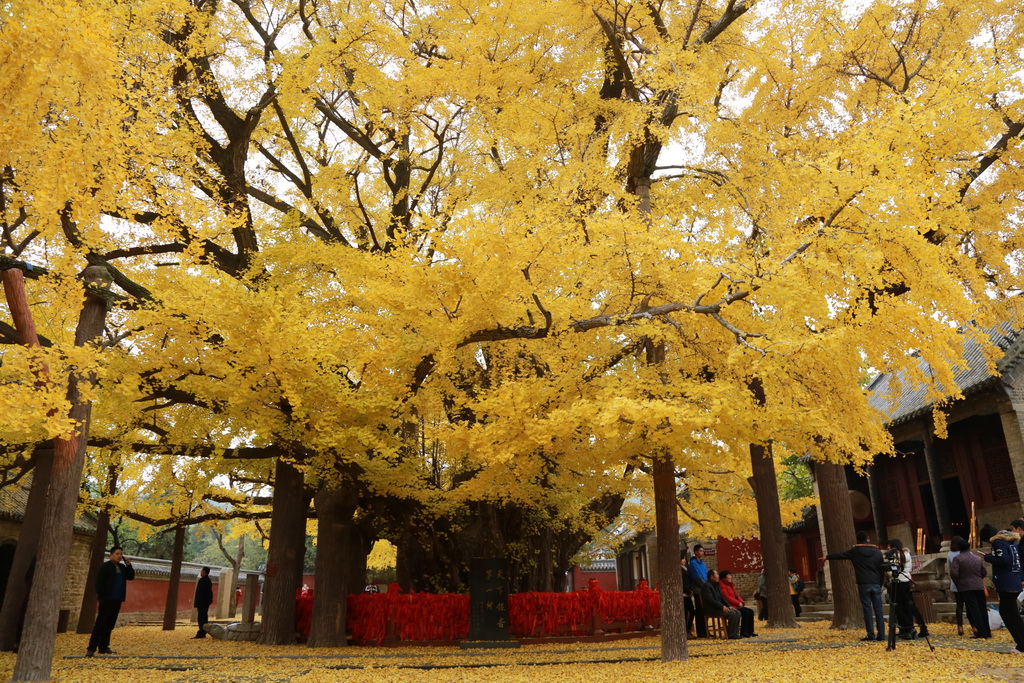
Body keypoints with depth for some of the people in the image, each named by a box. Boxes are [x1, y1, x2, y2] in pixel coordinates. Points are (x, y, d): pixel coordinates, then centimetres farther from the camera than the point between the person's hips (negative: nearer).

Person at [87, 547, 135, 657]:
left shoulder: (122, 567, 14)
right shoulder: (105, 566, -6)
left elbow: (131, 577, 11)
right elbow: (99, 582, -11)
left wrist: (129, 565, 0)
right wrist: (101, 596, -16)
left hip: (117, 600, 6)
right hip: (107, 599, -6)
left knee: (110, 624, 8)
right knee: (100, 624, -7)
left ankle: (103, 647, 13)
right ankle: (91, 648, -5)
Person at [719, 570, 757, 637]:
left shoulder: (730, 585, 20)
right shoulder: (722, 585, -12)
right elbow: (727, 597, -19)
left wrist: (742, 602, 2)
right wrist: (738, 603, -16)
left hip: (736, 605, 10)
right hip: (730, 606, -10)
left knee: (751, 611, -4)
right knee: (745, 612, -24)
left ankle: (750, 631, 0)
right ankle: (743, 632, -17)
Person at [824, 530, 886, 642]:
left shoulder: (855, 551, 2)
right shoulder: (877, 551, 9)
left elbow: (840, 555, 13)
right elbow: (882, 569, 10)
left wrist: (827, 557, 29)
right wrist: (880, 584, 17)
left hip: (863, 584, -3)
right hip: (876, 584, 3)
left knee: (867, 610, -2)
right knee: (878, 610, 4)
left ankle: (871, 635, -6)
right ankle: (881, 635, 2)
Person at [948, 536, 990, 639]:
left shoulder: (957, 558, -9)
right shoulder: (977, 558, 8)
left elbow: (953, 573, -18)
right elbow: (984, 572, 10)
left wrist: (957, 581, 2)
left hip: (966, 588, -5)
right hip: (979, 587, 5)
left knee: (973, 610, -3)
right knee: (982, 609, 12)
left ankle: (981, 632, -7)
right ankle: (987, 632, 16)